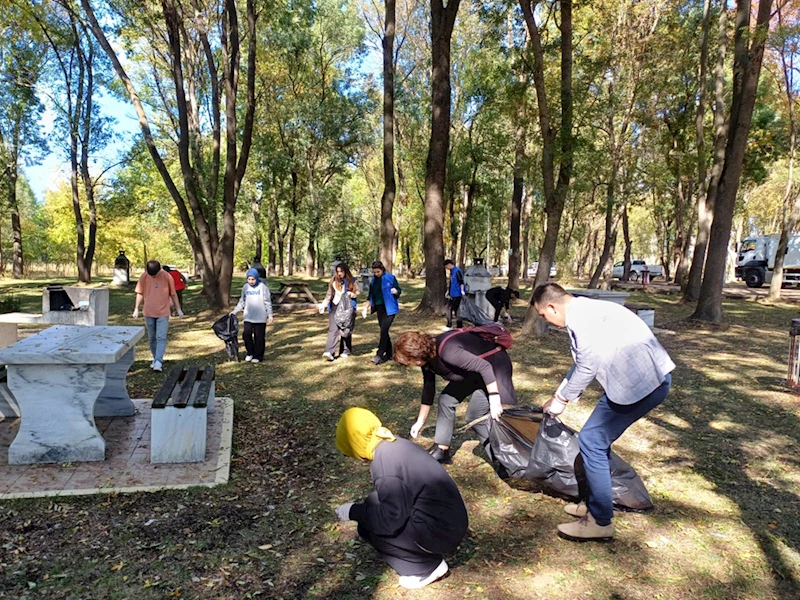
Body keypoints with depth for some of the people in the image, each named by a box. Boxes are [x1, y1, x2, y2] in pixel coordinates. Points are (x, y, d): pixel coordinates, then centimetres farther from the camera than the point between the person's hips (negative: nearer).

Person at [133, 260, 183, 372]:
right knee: (152, 338, 12)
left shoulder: (167, 277, -9)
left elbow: (173, 294, 1)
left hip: (163, 313, -3)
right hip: (149, 313, 3)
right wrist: (136, 309, 6)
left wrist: (178, 309, 5)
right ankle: (156, 359, 26)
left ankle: (158, 362, -13)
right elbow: (140, 293, 7)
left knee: (161, 338, -10)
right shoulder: (144, 277, -4)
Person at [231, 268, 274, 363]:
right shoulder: (245, 287, 6)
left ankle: (258, 356, 13)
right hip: (248, 317, 3)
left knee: (259, 337, 0)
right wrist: (234, 311, 9)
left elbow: (268, 302, -2)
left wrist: (270, 315, -6)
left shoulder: (263, 287, -4)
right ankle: (250, 353, 14)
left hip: (260, 317, -3)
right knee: (246, 334, -8)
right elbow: (242, 302, 15)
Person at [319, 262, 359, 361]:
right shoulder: (333, 281, 8)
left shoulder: (352, 281, 5)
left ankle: (345, 351, 12)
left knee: (346, 330, 2)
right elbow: (329, 295, 11)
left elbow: (357, 292, 9)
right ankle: (329, 352, -19)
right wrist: (323, 304, 1)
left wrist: (352, 294, -12)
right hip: (335, 307, 0)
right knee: (333, 329, -10)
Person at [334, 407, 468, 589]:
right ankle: (427, 553, 15)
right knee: (375, 503, 14)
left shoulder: (382, 462, -20)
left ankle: (427, 567, 5)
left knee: (369, 526, -1)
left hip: (440, 531, -9)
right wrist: (362, 510, 25)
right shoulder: (398, 445, 6)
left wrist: (354, 512, -5)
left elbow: (390, 519, -19)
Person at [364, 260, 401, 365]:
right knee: (384, 331, 9)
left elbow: (399, 291, -2)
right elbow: (370, 295, 17)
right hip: (379, 308, 6)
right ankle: (389, 353, 20)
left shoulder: (390, 278, -7)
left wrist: (395, 291, -24)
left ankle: (379, 354, -11)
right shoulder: (373, 280, 8)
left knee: (384, 330, -14)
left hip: (389, 308, -6)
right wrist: (366, 307, 8)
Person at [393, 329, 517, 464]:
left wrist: (494, 400, -33)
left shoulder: (446, 350, -33)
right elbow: (428, 388, 10)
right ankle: (441, 450, 16)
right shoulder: (427, 356, -3)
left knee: (475, 415, -14)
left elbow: (484, 367, -33)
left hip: (494, 365, -9)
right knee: (446, 399, 7)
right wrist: (420, 421, 15)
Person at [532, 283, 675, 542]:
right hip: (644, 378, 10)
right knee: (597, 440, 16)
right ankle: (595, 504, 30)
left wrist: (561, 399, 0)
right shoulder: (582, 312, 15)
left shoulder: (582, 315, -16)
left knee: (591, 441, -3)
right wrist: (558, 397, 28)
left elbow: (587, 367, -14)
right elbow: (581, 363, 23)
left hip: (643, 382, -10)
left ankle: (600, 521, 8)